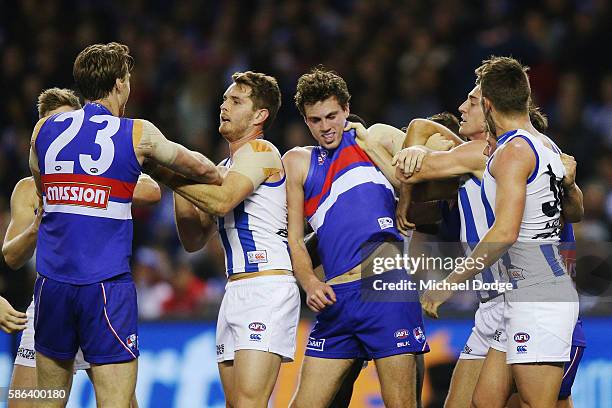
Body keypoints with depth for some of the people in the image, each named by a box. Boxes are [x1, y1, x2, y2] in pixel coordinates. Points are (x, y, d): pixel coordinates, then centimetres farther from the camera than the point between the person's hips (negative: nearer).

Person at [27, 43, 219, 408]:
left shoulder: (45, 130, 8)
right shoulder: (138, 134, -1)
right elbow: (198, 168, 14)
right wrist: (219, 179, 36)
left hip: (52, 281, 4)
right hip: (107, 285, -4)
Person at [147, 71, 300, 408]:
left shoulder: (260, 151, -4)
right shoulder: (225, 167, 23)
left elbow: (223, 201, -22)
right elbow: (193, 239, 21)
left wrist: (168, 174, -16)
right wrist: (179, 182, 10)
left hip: (267, 289, -10)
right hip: (236, 290, 10)